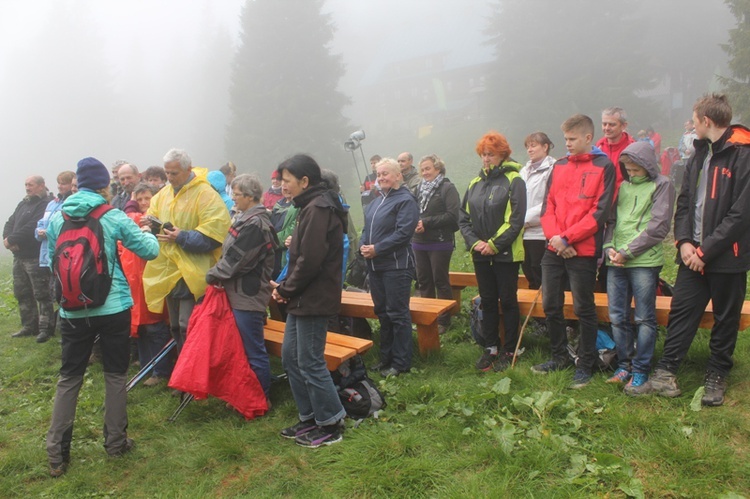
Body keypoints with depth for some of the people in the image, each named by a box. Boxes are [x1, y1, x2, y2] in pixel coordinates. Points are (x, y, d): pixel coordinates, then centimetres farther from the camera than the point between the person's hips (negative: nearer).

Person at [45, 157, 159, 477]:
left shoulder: (57, 218, 3)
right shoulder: (114, 217, -8)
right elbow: (149, 250, -6)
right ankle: (115, 442, 21)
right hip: (113, 308, -3)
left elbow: (53, 258, 13)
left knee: (69, 378, 12)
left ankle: (56, 454, 14)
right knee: (115, 375, 11)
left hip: (73, 310, 3)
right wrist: (147, 232, 14)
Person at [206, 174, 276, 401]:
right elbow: (230, 253, 18)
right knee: (243, 347, 19)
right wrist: (217, 273, 5)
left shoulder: (255, 224, -19)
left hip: (248, 296, -10)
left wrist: (213, 274, -5)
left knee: (254, 351, 1)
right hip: (241, 293, 10)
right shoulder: (246, 218, 14)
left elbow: (235, 259, -19)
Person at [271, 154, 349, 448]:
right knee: (290, 357, 16)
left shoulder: (317, 209, -18)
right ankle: (310, 418, 27)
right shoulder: (313, 206, 14)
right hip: (302, 299, 10)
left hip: (313, 300, -10)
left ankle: (330, 426, 13)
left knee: (309, 363, -1)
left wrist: (286, 289, -10)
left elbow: (310, 260, -24)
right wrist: (286, 288, 6)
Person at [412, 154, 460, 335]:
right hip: (419, 242, 6)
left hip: (440, 243, -6)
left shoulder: (447, 188, -6)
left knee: (440, 281, 1)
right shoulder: (419, 188, 14)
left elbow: (452, 215, -16)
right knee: (423, 281, 12)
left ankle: (444, 320, 10)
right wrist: (414, 223, -5)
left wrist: (426, 222, -17)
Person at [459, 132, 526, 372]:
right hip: (480, 254, 5)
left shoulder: (514, 181, -7)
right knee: (487, 302, 12)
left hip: (506, 253, -5)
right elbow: (463, 217, 8)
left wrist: (494, 244, -16)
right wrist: (474, 242, -7)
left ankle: (509, 351, 17)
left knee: (508, 301, 5)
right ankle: (490, 348, 22)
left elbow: (516, 219, -14)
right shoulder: (475, 183, 11)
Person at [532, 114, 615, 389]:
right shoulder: (559, 166, 13)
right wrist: (554, 237, -8)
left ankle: (585, 364, 17)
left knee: (583, 309, 3)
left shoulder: (603, 166, -3)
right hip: (554, 250, 6)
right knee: (551, 305, 12)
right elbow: (548, 205, 8)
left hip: (583, 251, -5)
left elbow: (600, 210, -10)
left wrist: (567, 237, -14)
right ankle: (559, 356, 29)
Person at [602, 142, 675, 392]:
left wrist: (627, 252, -11)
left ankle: (641, 370, 10)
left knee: (644, 319, 1)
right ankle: (625, 364, 21)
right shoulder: (622, 186, 17)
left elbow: (658, 227, -8)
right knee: (617, 317, 8)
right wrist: (609, 248, -2)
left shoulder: (662, 185, 1)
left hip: (645, 262, -5)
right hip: (616, 263, 5)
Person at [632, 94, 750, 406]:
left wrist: (707, 249, -16)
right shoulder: (700, 154, 12)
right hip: (693, 254, 6)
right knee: (681, 311, 5)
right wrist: (684, 241, -3)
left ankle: (716, 378, 24)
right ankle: (666, 373, 11)